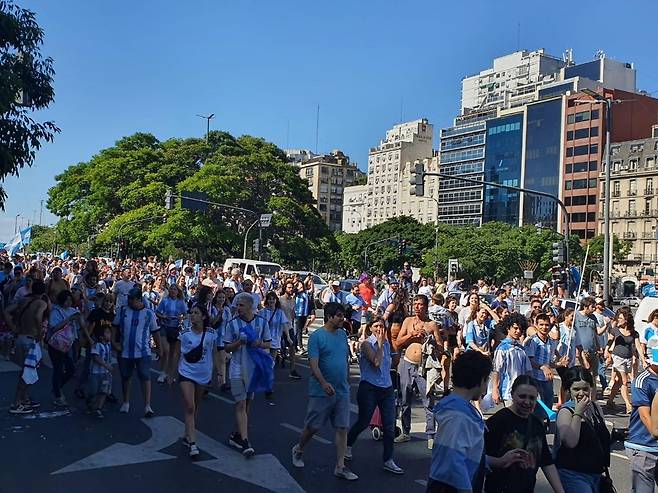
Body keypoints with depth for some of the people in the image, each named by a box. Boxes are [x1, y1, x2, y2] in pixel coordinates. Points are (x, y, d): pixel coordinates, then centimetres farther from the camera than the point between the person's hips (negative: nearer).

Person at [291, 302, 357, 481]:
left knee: (342, 428, 3)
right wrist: (324, 383, -31)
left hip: (342, 391, 5)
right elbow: (314, 363, -18)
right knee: (312, 426, 7)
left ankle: (340, 467, 10)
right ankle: (298, 450, 34)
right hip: (321, 391, -5)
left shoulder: (343, 335, 9)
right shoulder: (316, 336, -11)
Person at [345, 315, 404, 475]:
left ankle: (388, 461, 9)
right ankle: (347, 445, 36)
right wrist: (380, 343, -16)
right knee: (363, 422, 9)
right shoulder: (366, 343, -9)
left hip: (387, 388, 5)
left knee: (389, 425, 1)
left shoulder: (387, 343, 9)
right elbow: (376, 362, -22)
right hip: (369, 388, -5)